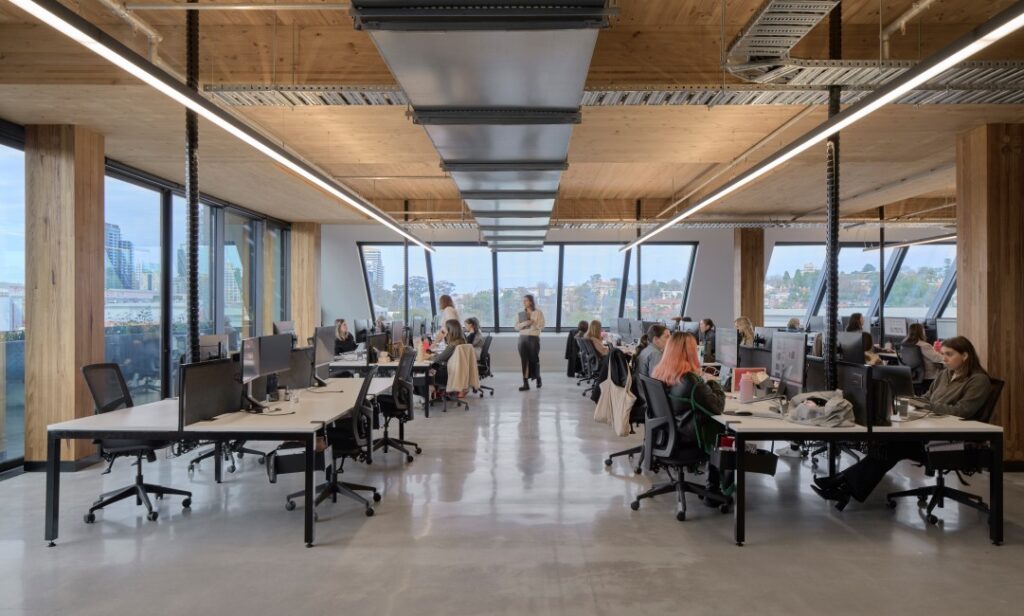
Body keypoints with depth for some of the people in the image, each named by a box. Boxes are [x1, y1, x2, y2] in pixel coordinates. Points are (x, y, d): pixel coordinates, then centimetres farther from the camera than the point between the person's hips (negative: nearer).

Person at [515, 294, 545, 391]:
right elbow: (516, 327, 4)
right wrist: (524, 323, -14)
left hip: (533, 338, -3)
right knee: (524, 361, -4)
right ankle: (525, 384, -4)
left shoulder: (538, 312, -1)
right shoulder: (521, 313, 11)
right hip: (522, 338, 3)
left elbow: (541, 326, -7)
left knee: (534, 360, 5)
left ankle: (538, 379, 29)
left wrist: (532, 322, -20)